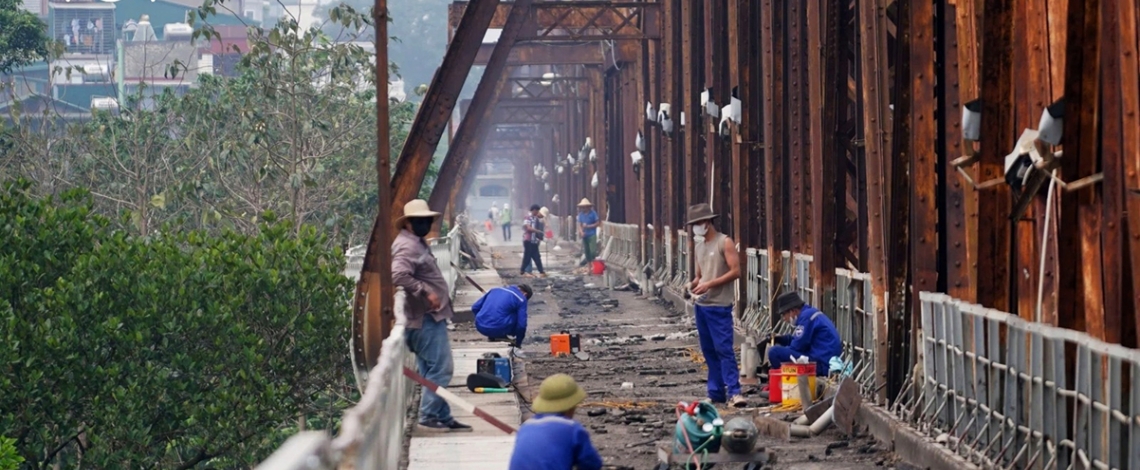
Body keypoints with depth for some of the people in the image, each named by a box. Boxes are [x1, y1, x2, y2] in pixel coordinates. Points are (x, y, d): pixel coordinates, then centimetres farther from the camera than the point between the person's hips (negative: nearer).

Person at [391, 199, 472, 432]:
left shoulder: (418, 244, 19)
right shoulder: (406, 246, -15)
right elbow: (399, 275, -31)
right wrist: (425, 292, -27)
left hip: (433, 317, 11)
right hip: (425, 319, -11)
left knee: (435, 370, 12)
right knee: (440, 368, -9)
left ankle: (442, 417, 16)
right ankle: (429, 416, -4)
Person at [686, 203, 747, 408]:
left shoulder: (725, 242, -7)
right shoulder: (699, 245, 15)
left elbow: (735, 271, -13)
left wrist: (709, 284, -18)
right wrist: (695, 282, 0)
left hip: (719, 306, -7)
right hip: (701, 305, 7)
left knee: (723, 348, -11)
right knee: (708, 350, 8)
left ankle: (733, 391, -12)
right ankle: (716, 393, 12)